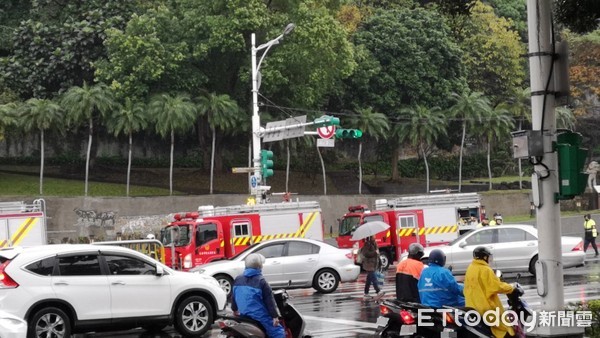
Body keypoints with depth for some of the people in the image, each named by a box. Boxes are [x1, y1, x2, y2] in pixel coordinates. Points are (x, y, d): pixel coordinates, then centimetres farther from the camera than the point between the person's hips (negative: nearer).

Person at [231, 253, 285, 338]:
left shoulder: (238, 280, 5)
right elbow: (269, 300, -13)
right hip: (259, 316, -8)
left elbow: (233, 296, 16)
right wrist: (275, 316, -9)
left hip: (244, 314, 8)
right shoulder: (260, 281, -14)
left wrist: (235, 309, 31)